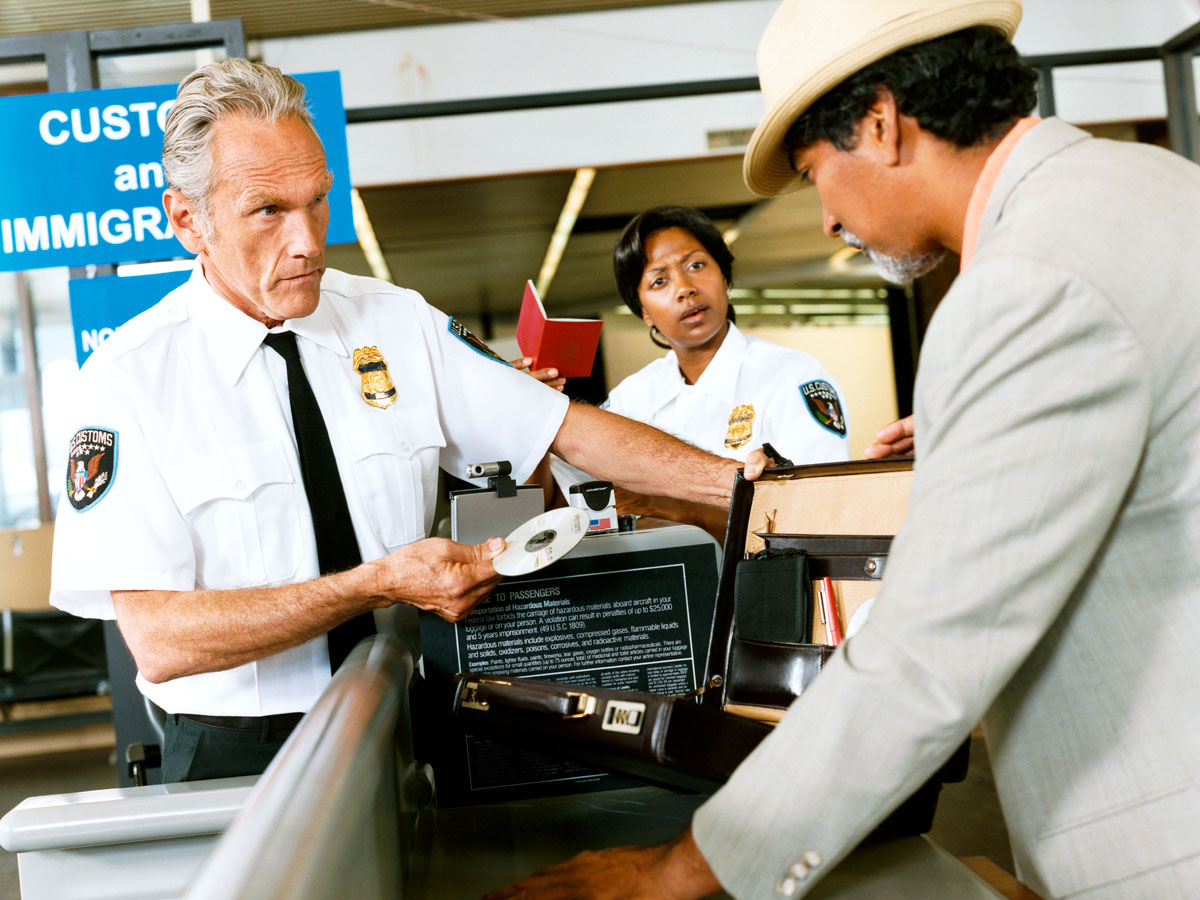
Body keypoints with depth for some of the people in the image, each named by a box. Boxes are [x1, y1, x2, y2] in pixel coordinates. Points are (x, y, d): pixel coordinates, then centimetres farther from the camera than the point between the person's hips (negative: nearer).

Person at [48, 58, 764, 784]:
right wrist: (381, 585, -22)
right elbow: (158, 640, -16)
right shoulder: (131, 377, -9)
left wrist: (736, 482, -7)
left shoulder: (398, 323, 4)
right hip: (238, 757, -2)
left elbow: (571, 430, 4)